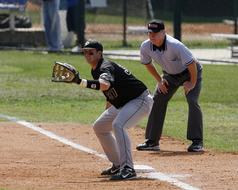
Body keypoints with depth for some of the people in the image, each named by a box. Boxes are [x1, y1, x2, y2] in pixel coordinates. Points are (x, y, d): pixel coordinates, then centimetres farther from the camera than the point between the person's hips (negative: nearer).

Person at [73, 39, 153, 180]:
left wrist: (82, 82, -54)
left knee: (118, 125, -34)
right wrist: (107, 114, 22)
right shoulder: (95, 70, 7)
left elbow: (105, 85, -47)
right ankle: (118, 165, 23)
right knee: (99, 126, 16)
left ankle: (128, 169, -35)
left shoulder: (106, 67, -24)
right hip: (122, 104, 11)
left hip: (140, 100, -11)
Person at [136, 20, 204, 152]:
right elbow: (148, 64, 3)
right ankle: (152, 141, 5)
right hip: (170, 75, 6)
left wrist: (192, 83, -22)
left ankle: (197, 142, -18)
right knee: (158, 101, -2)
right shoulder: (146, 47, -19)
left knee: (192, 101, -21)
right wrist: (159, 80, -1)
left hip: (190, 72, -6)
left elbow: (191, 63, -30)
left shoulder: (175, 46, -37)